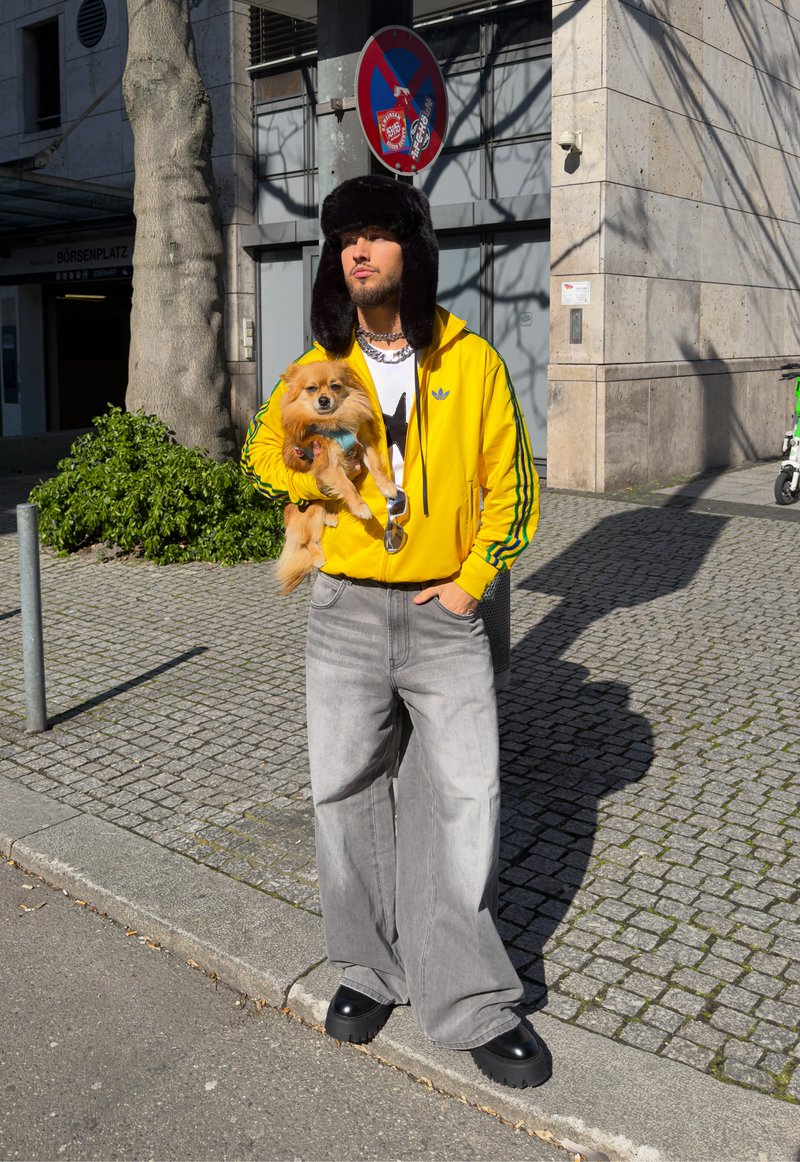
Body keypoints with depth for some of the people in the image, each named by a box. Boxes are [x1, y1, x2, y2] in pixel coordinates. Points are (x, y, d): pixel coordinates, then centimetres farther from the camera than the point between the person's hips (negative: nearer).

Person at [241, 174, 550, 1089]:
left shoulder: (472, 360, -2)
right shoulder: (320, 367, 4)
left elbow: (511, 484, 3)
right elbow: (264, 451, 18)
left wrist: (473, 578, -6)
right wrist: (326, 476, -1)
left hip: (444, 611, -2)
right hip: (345, 611, 2)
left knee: (464, 798, -4)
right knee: (347, 792, 7)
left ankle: (471, 1004, 10)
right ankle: (372, 970, 26)